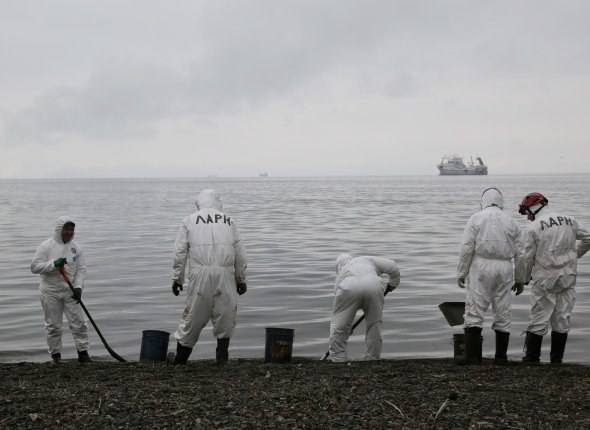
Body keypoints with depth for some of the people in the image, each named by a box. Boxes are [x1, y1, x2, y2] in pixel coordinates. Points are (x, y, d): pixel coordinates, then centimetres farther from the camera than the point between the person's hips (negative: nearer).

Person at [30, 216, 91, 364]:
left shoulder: (76, 248, 4)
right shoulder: (46, 246, -6)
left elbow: (81, 270, 3)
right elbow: (35, 267, -10)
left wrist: (78, 287, -12)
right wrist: (54, 264, -22)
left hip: (70, 292, 3)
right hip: (50, 292, -2)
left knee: (78, 322, -1)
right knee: (53, 325, 4)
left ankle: (83, 353, 7)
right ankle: (56, 354, 15)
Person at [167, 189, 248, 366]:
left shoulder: (189, 221, 12)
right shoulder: (229, 221, 16)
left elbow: (180, 252, 7)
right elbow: (240, 254, 15)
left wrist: (177, 278, 14)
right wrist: (241, 279, 22)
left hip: (199, 273, -1)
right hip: (224, 273, 1)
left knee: (194, 313, 7)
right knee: (225, 315, 9)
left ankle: (180, 357, 18)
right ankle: (222, 356, 10)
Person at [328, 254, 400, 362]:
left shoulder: (341, 273, 38)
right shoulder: (367, 260, 40)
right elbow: (392, 266, 29)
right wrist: (393, 284, 48)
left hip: (350, 288, -1)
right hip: (373, 285, 1)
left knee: (338, 324, 13)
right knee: (374, 323, 18)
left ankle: (338, 359, 15)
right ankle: (373, 358, 22)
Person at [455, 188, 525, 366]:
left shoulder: (476, 218, 0)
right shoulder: (511, 221, 9)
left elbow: (467, 248, -7)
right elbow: (520, 254, 10)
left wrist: (461, 273, 0)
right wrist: (520, 279, 18)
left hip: (481, 266, -3)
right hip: (504, 269, 3)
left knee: (474, 311, 0)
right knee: (503, 313, 9)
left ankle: (472, 355, -2)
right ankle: (501, 356, 13)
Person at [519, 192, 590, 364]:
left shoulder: (533, 228, -8)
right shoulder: (569, 221, 5)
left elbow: (528, 257, -6)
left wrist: (524, 278, 9)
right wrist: (575, 255, 28)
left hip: (545, 280, -4)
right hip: (568, 277, 4)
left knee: (539, 319, 3)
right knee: (562, 319, 9)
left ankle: (532, 357, 7)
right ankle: (557, 359, 12)